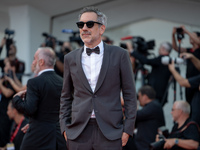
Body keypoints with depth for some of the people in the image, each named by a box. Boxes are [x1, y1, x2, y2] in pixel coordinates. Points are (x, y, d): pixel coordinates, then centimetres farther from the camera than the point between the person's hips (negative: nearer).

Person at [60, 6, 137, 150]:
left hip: (110, 132, -2)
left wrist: (128, 128, -3)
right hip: (78, 132, 2)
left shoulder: (119, 55, 3)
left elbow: (130, 94, 3)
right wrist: (64, 127, 6)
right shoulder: (70, 58, 11)